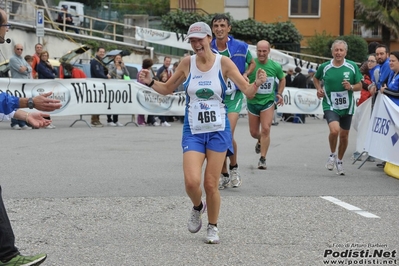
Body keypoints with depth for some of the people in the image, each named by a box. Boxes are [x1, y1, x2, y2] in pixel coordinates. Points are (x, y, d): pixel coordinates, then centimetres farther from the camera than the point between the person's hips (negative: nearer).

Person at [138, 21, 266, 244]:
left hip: (218, 131, -1)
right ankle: (198, 207, 20)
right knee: (192, 182, -15)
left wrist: (257, 84, -29)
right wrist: (150, 82, -5)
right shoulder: (187, 63, 0)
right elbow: (167, 89, 14)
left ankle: (213, 227, 22)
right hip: (193, 132, 1)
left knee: (211, 184, 0)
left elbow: (248, 91, -7)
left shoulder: (223, 62, -6)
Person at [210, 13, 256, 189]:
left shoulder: (240, 47, -5)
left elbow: (252, 63, 13)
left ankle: (234, 168, 7)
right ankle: (224, 175, 18)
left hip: (234, 96, -2)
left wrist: (245, 74, -5)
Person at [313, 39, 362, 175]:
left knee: (344, 135, 10)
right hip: (330, 106, -2)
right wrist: (319, 89, 1)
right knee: (334, 130, -25)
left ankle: (339, 161, 34)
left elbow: (359, 86, 4)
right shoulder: (324, 67, -2)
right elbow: (316, 78, 19)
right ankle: (332, 155, 3)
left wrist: (351, 87, -17)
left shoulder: (352, 66, -3)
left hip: (347, 107, 2)